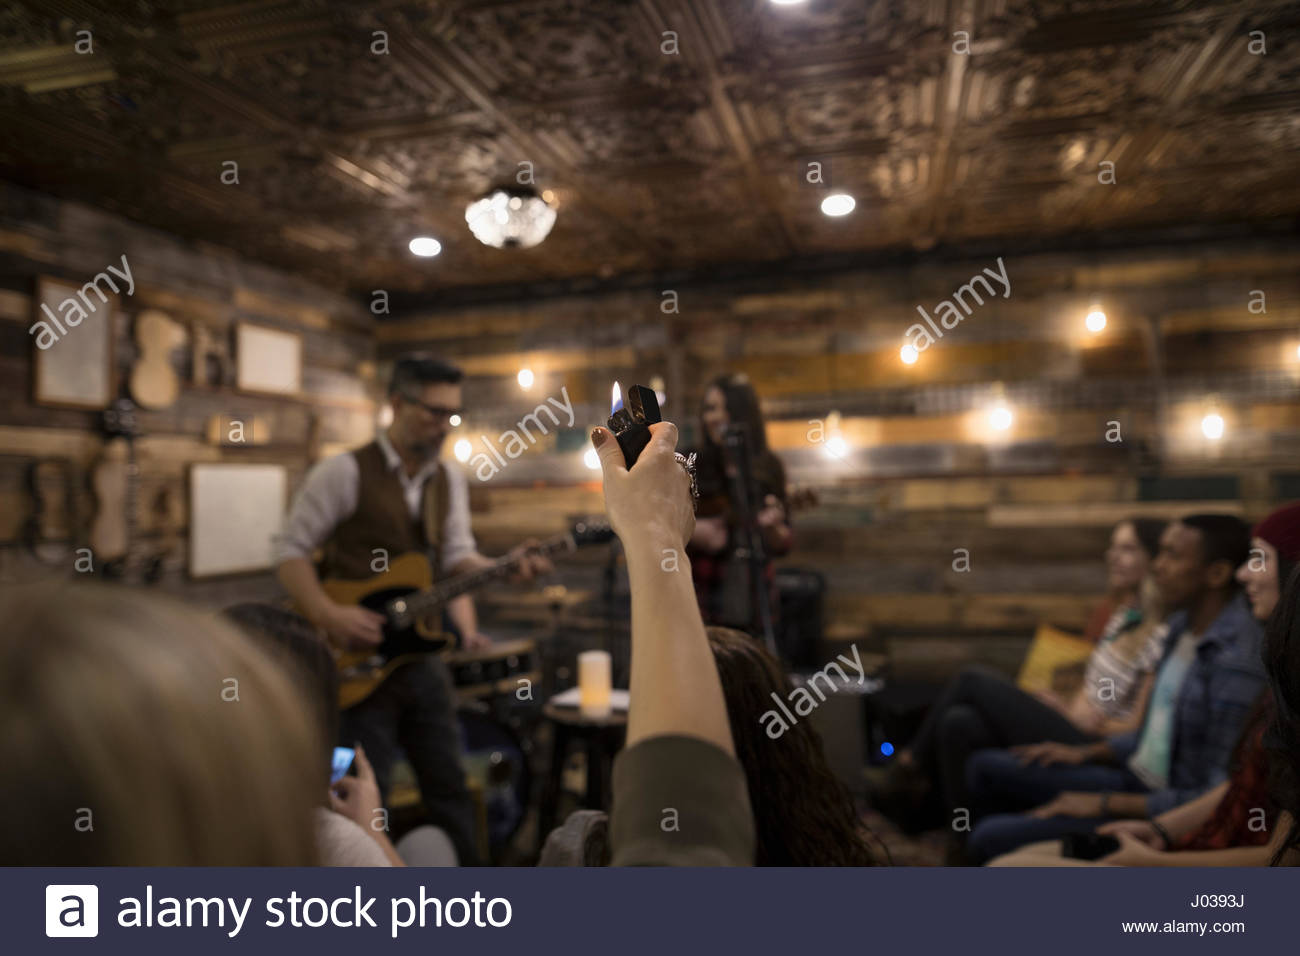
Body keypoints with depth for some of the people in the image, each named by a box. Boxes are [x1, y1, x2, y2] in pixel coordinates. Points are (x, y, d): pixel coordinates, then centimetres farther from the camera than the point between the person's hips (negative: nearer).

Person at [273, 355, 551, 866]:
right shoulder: (345, 472, -13)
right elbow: (290, 549, -10)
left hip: (422, 653, 6)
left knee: (449, 785, 16)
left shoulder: (450, 479, 6)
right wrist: (328, 616, -22)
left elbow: (457, 557, 4)